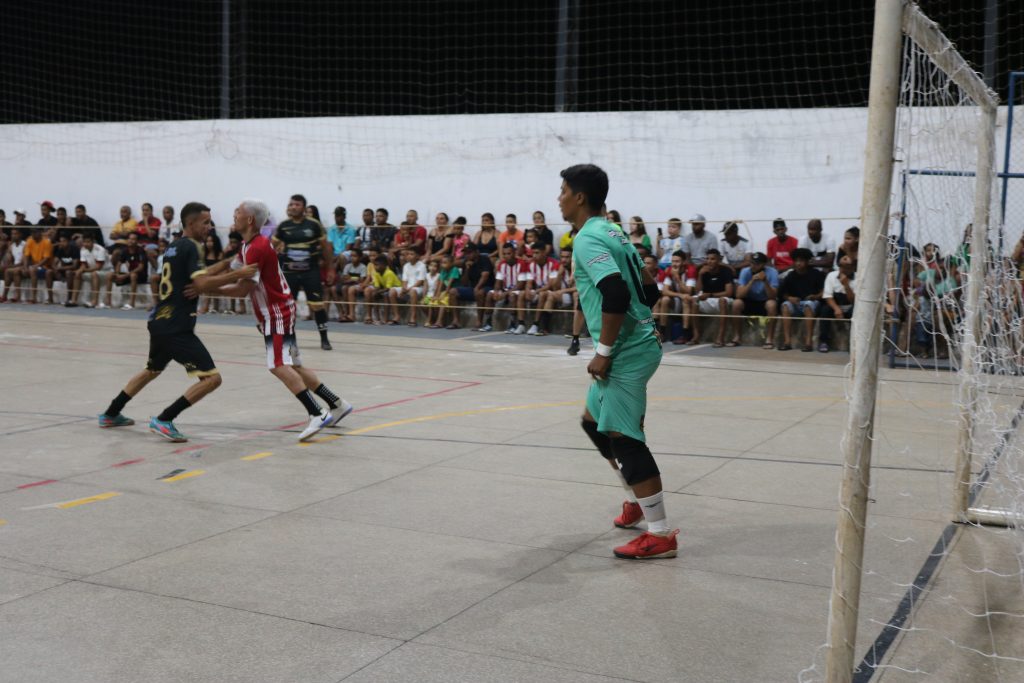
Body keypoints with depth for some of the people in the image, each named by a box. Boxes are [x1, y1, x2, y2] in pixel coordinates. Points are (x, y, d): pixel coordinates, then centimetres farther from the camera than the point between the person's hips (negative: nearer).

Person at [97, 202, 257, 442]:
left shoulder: (174, 247, 16)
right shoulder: (190, 247, -11)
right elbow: (202, 284, -24)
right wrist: (237, 274, -22)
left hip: (160, 321, 10)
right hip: (176, 327, -10)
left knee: (152, 370, 32)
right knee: (211, 377, -12)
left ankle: (110, 414, 41)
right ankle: (164, 420, -13)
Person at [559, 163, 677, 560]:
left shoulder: (587, 239, -14)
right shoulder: (613, 233, 15)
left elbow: (616, 293, -28)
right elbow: (648, 291, 18)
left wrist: (604, 352, -21)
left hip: (626, 352, -10)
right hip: (636, 344, 10)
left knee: (624, 438, -5)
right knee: (594, 422, 22)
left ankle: (660, 535, 0)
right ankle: (638, 501, 33)